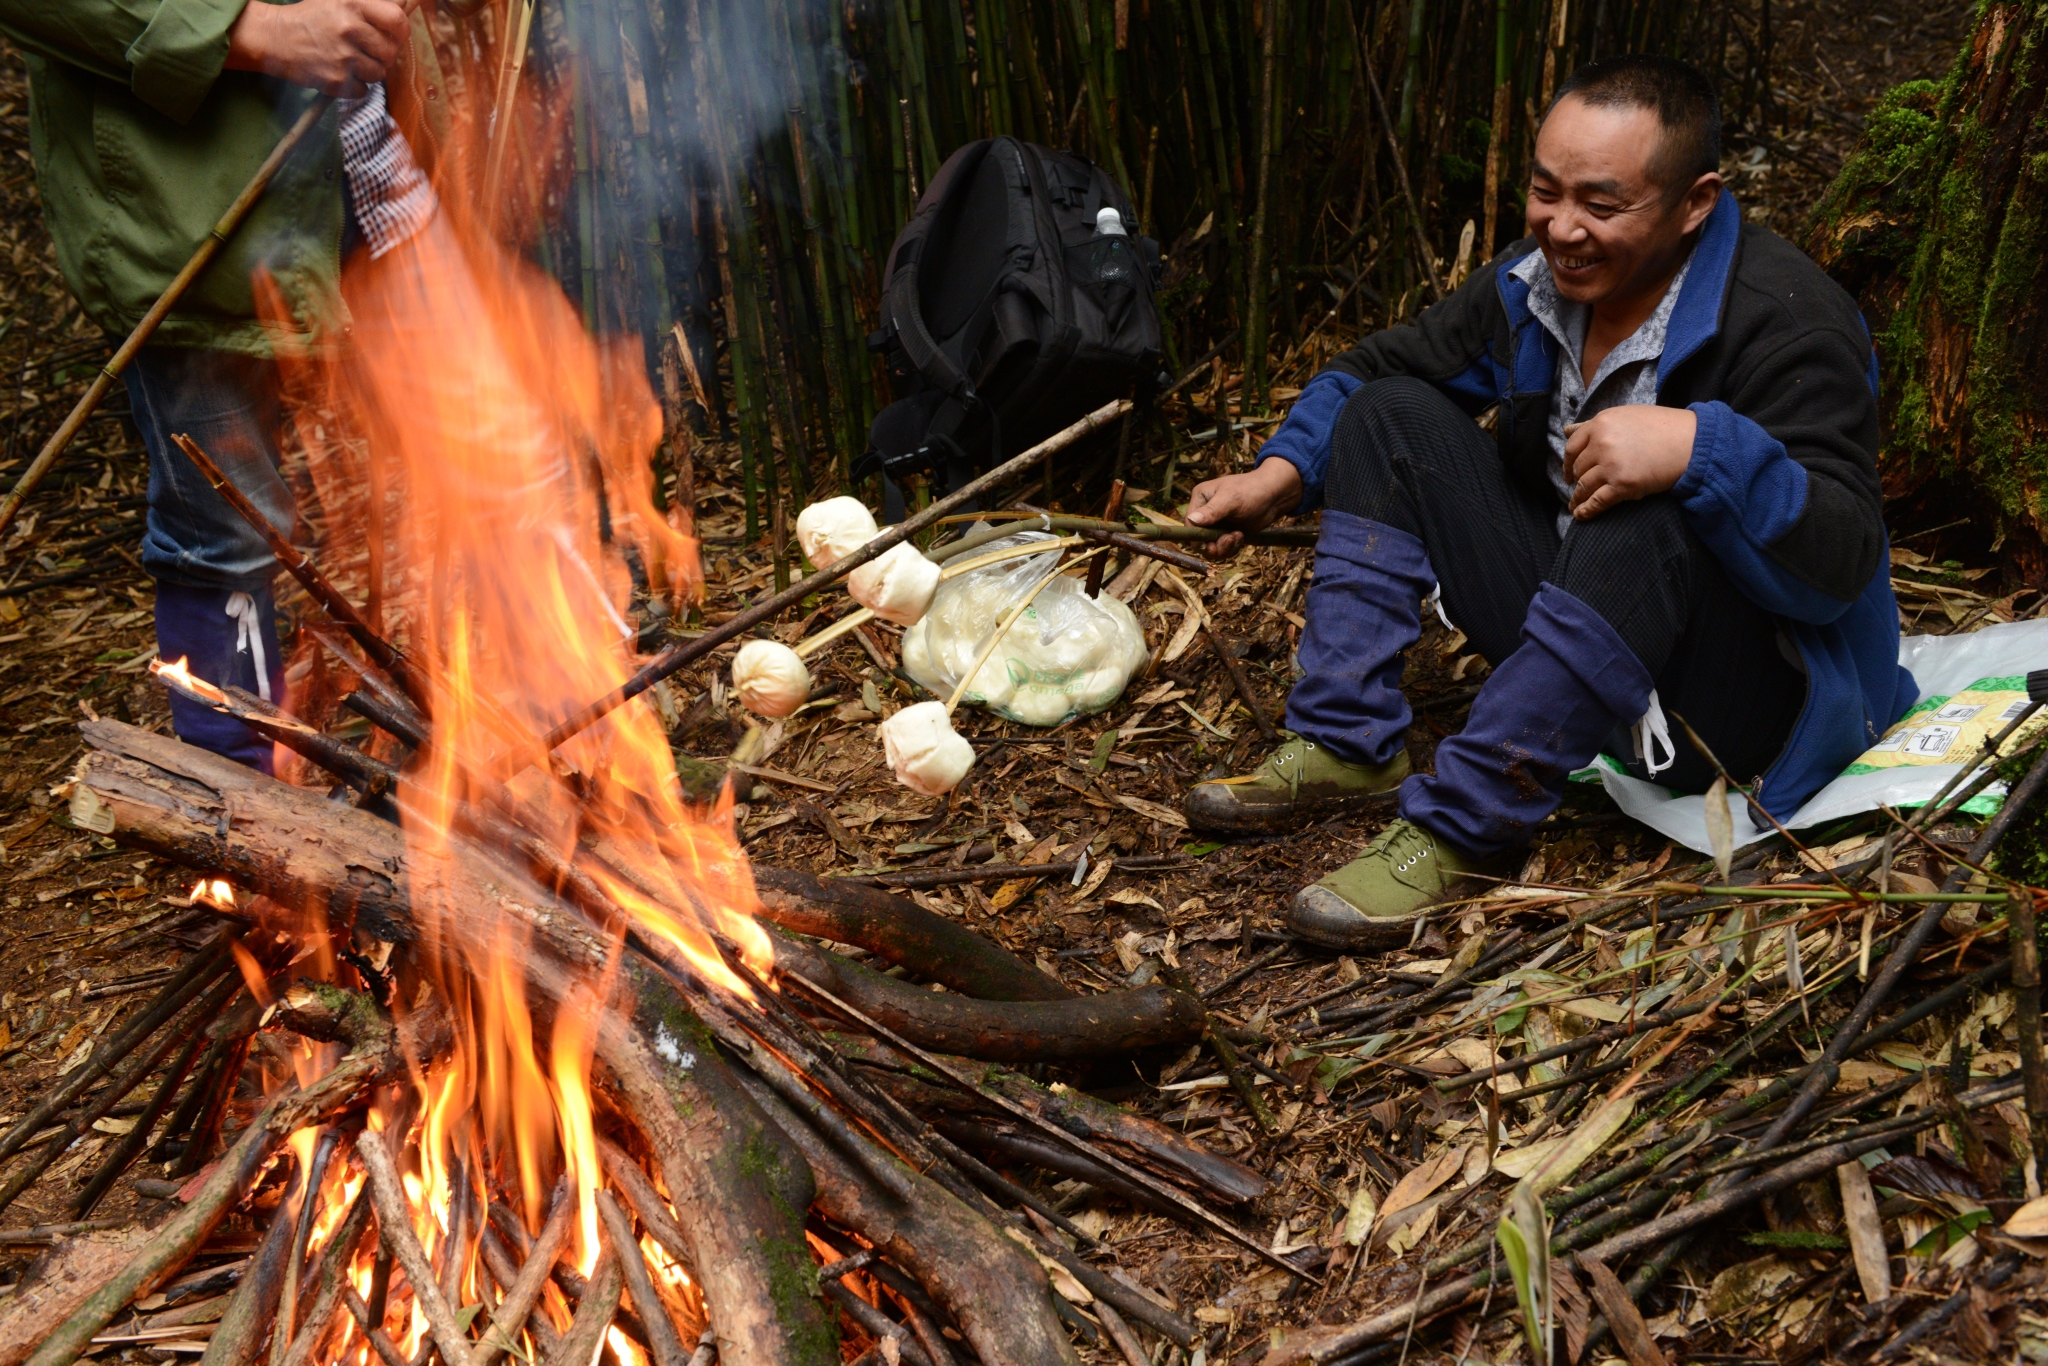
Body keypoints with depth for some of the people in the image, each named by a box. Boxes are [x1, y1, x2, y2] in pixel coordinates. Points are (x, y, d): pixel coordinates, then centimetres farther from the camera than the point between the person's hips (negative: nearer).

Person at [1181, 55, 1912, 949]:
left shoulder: (1785, 323, -22)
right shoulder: (1536, 282, -1)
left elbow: (1842, 562, -30)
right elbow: (1377, 368, 13)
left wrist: (1703, 448, -44)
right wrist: (1281, 474, -1)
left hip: (1744, 701, -7)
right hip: (1570, 624, 7)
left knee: (1648, 518, -39)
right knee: (1391, 415, 1)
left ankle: (1461, 825, -29)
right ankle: (1344, 750, -7)